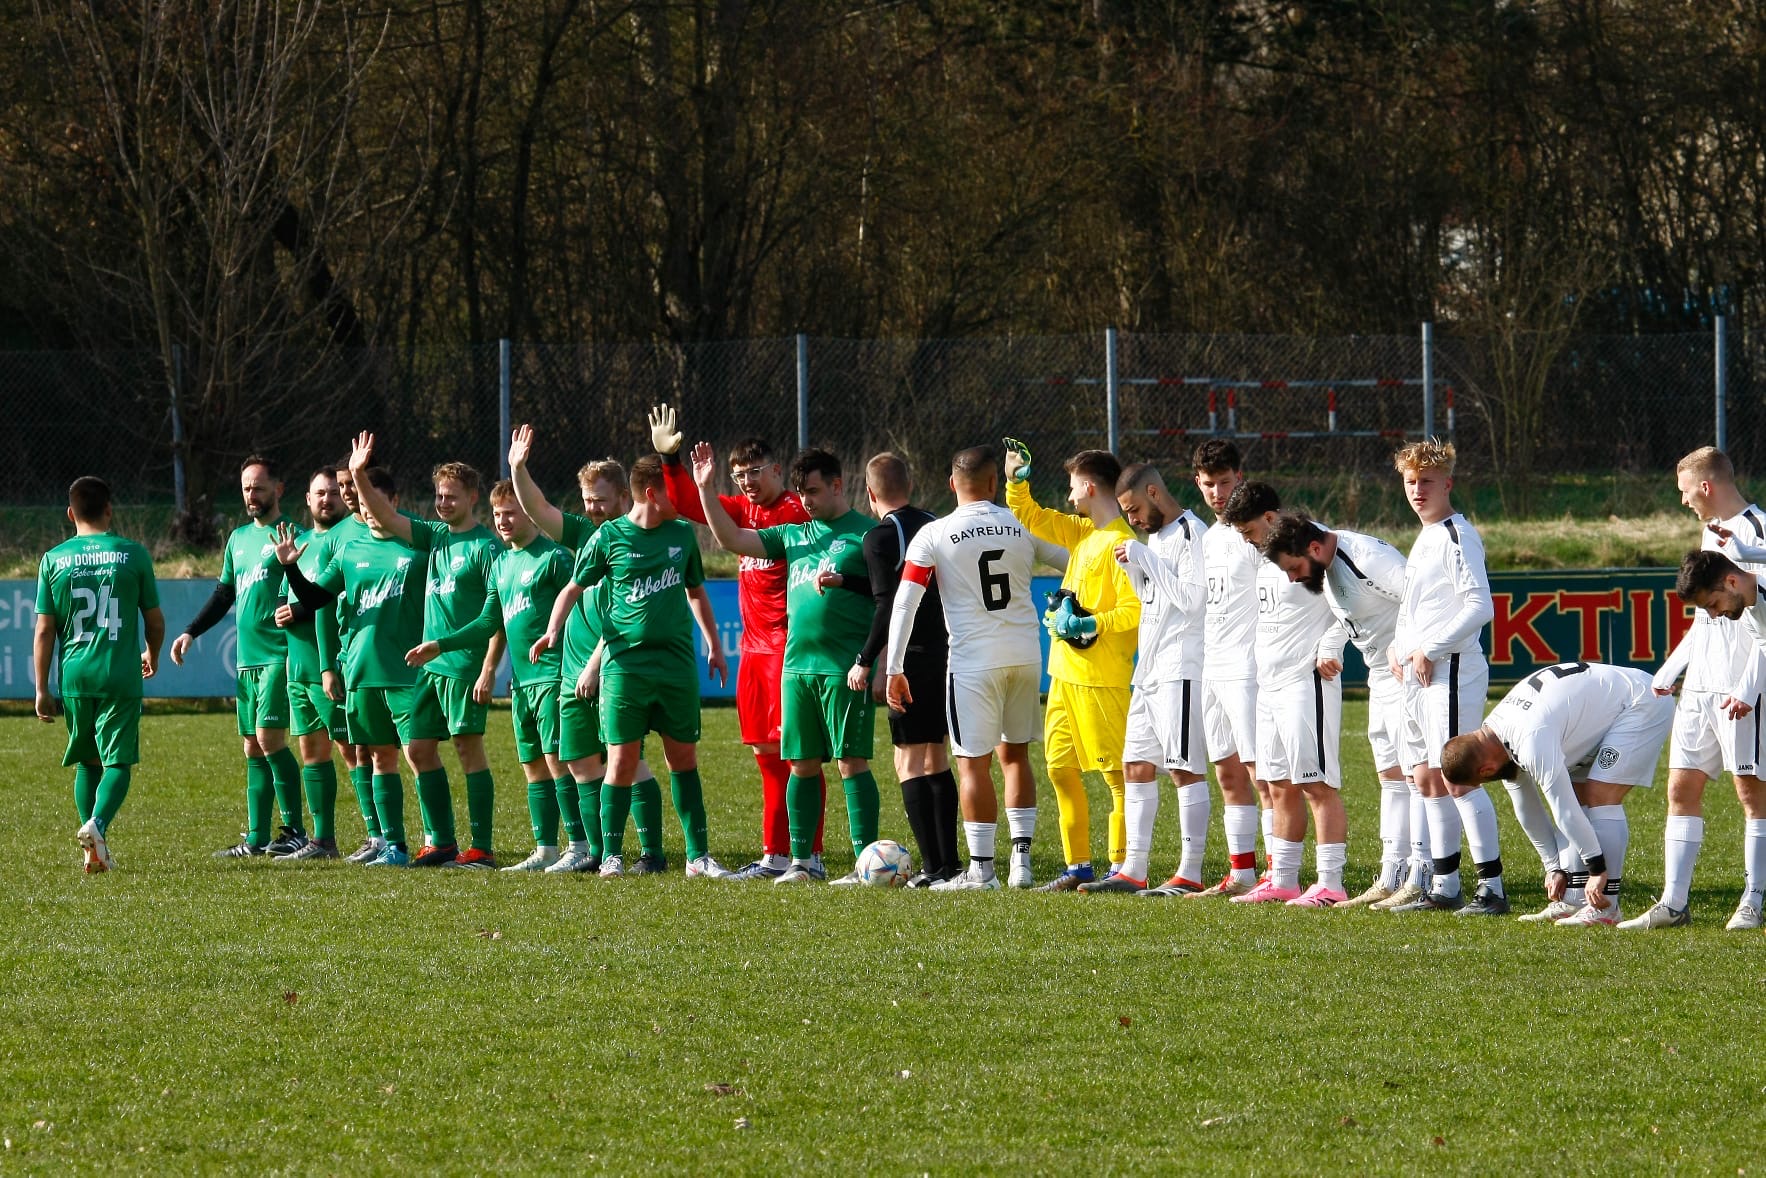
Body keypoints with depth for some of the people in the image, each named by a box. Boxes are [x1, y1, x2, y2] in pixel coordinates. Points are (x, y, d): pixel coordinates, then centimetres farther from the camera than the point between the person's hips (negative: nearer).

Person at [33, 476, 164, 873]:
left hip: (74, 677, 2)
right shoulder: (133, 554, -1)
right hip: (121, 676, -2)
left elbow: (44, 631, 1)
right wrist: (152, 656, 28)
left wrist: (42, 688, 7)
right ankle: (97, 824, -25)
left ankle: (94, 851, 10)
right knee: (118, 762, 0)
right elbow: (155, 621, 7)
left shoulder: (53, 560, 2)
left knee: (87, 762, 15)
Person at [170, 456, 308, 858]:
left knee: (269, 736, -14)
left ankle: (295, 829, -7)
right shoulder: (238, 538, 18)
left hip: (280, 655, -8)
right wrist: (191, 632, 20)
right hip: (246, 658, 8)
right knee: (253, 748, 7)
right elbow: (224, 593, 27)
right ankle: (256, 838, 10)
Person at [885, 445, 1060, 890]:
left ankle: (981, 869, 1)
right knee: (1015, 755, 16)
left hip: (975, 659, -4)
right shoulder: (1024, 526, 3)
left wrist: (894, 668, -5)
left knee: (973, 764, 1)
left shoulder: (934, 536, -5)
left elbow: (904, 604, -8)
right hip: (1025, 654, 4)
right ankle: (1022, 861, 13)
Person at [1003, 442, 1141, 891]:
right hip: (1066, 672, 10)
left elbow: (1137, 611, -21)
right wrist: (1017, 482, 13)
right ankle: (1079, 866, 16)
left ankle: (1122, 866, -2)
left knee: (1116, 771, -5)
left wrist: (1089, 624, -22)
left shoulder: (1121, 543, -15)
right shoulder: (1083, 532, 13)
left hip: (1102, 679, -10)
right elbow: (1032, 518, 27)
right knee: (1061, 767, 11)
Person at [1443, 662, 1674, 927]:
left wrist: (1597, 868, -20)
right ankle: (1575, 903, 7)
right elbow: (1525, 804, 10)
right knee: (1577, 796, 6)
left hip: (1643, 705, -10)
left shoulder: (1531, 741, -31)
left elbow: (1563, 809, -26)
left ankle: (1606, 908, -16)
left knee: (1600, 797, -17)